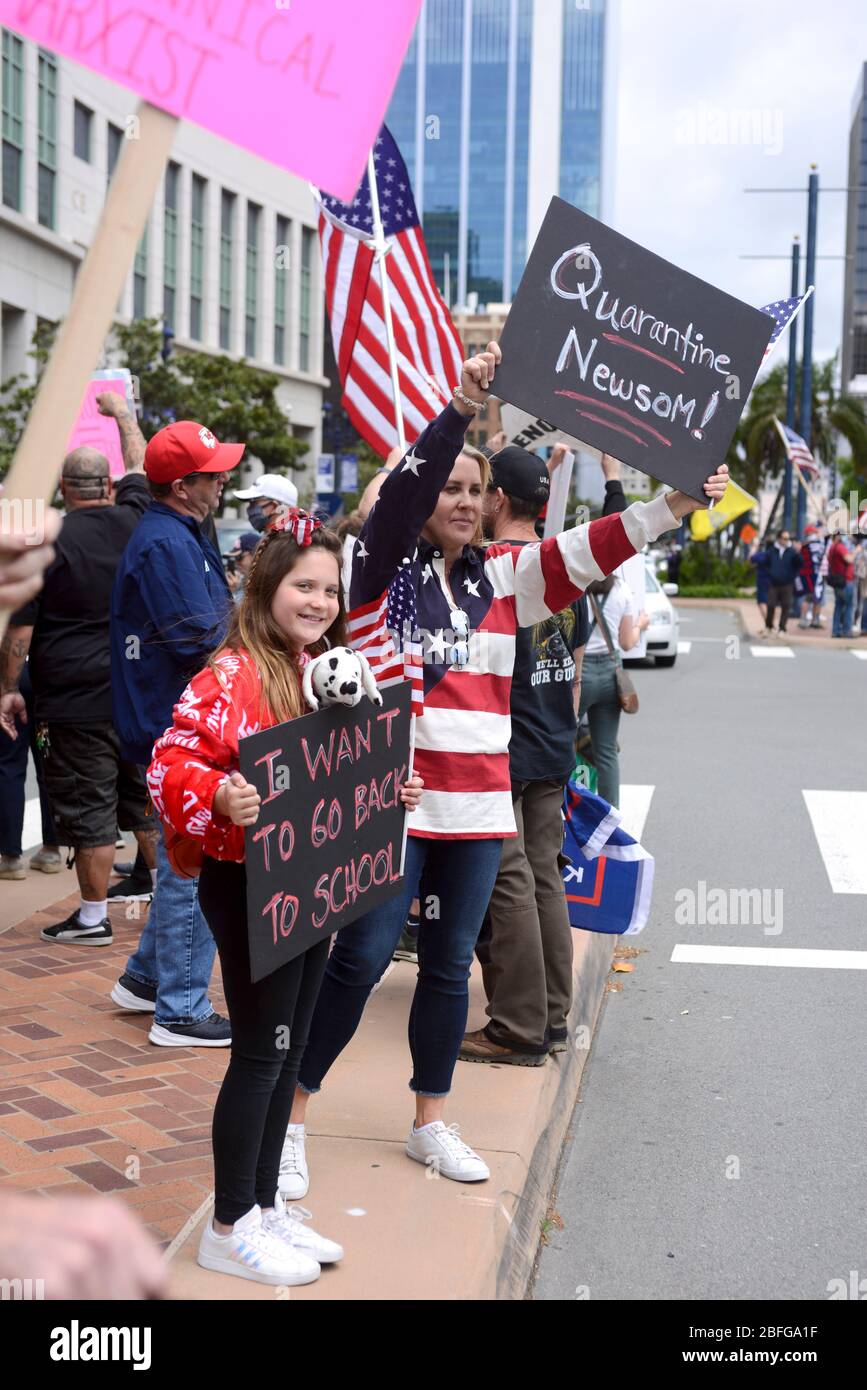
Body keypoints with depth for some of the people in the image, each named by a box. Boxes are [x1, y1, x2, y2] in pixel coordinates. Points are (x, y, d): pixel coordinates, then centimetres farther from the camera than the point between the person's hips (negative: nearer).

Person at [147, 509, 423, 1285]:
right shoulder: (231, 675, -17)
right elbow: (171, 764, -20)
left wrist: (391, 791, 4)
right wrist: (220, 796, -38)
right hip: (248, 887, -8)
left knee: (289, 1051, 15)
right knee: (260, 1054, 0)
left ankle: (265, 1205, 30)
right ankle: (230, 1228, 16)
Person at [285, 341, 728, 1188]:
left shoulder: (502, 576, 9)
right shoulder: (386, 567, -3)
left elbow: (587, 551, 1)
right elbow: (401, 491, -19)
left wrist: (670, 507, -12)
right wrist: (460, 409, -29)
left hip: (477, 805, 5)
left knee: (449, 966, 13)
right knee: (361, 958, -4)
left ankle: (430, 1124, 28)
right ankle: (287, 1116, 12)